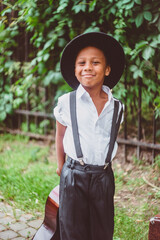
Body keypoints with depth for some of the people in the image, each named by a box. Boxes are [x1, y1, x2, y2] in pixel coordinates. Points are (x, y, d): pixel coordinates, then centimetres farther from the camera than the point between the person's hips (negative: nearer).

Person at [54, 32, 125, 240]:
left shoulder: (116, 107, 1)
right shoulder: (66, 103, -4)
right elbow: (60, 135, 8)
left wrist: (100, 165, 12)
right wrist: (61, 166, 14)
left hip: (104, 177, 2)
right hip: (73, 176, -2)